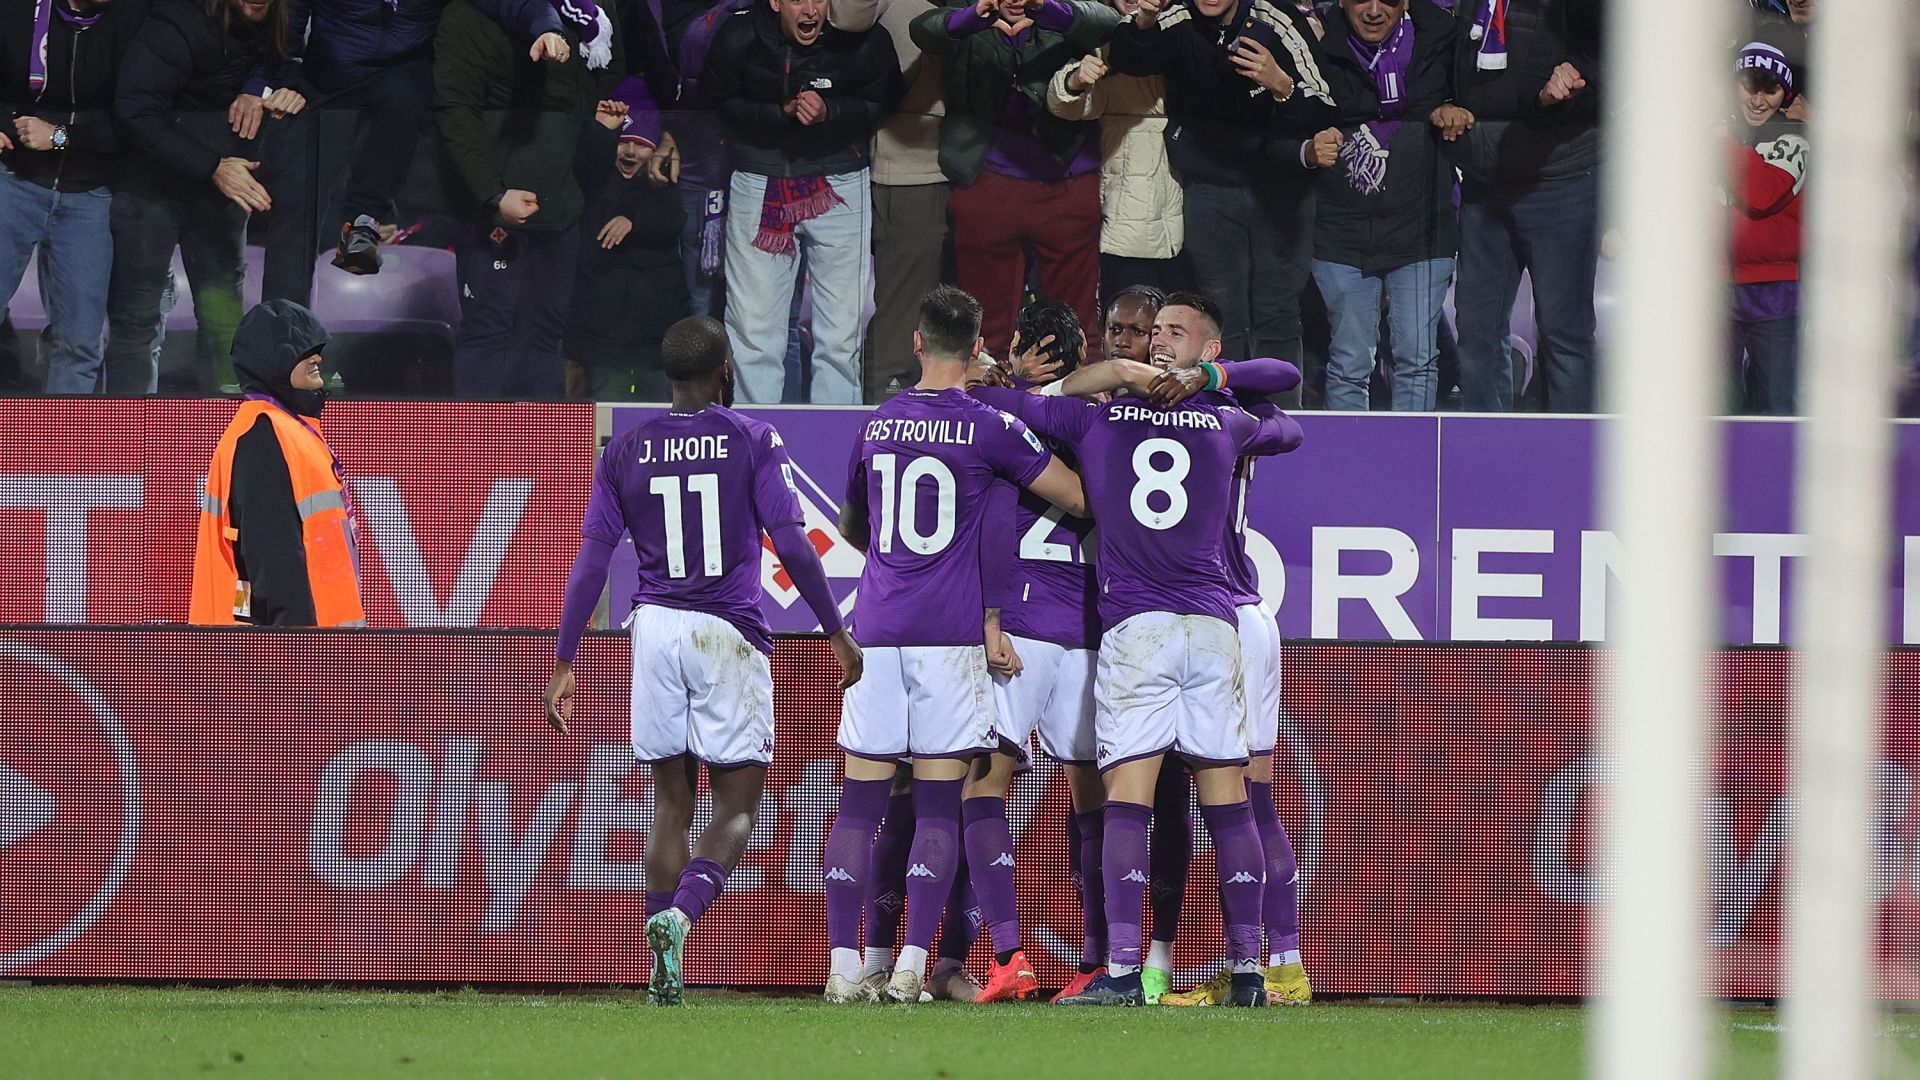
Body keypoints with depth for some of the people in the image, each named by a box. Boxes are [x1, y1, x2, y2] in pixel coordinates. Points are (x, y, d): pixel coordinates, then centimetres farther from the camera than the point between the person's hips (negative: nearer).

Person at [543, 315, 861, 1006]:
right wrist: (836, 632, 1)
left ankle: (664, 974, 6)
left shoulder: (625, 452, 6)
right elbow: (791, 543, -7)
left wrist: (563, 664, 6)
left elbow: (591, 564, 4)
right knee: (737, 806, 2)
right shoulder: (753, 441, -2)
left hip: (656, 631, 3)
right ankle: (680, 914, -24)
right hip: (730, 634, -3)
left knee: (670, 805, 11)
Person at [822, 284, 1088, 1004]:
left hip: (876, 627, 3)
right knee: (938, 803, -1)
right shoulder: (988, 428, -4)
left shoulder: (876, 425, 9)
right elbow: (1080, 499, -1)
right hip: (952, 633, -3)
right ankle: (912, 965, -7)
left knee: (860, 796, 5)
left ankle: (844, 964, 0)